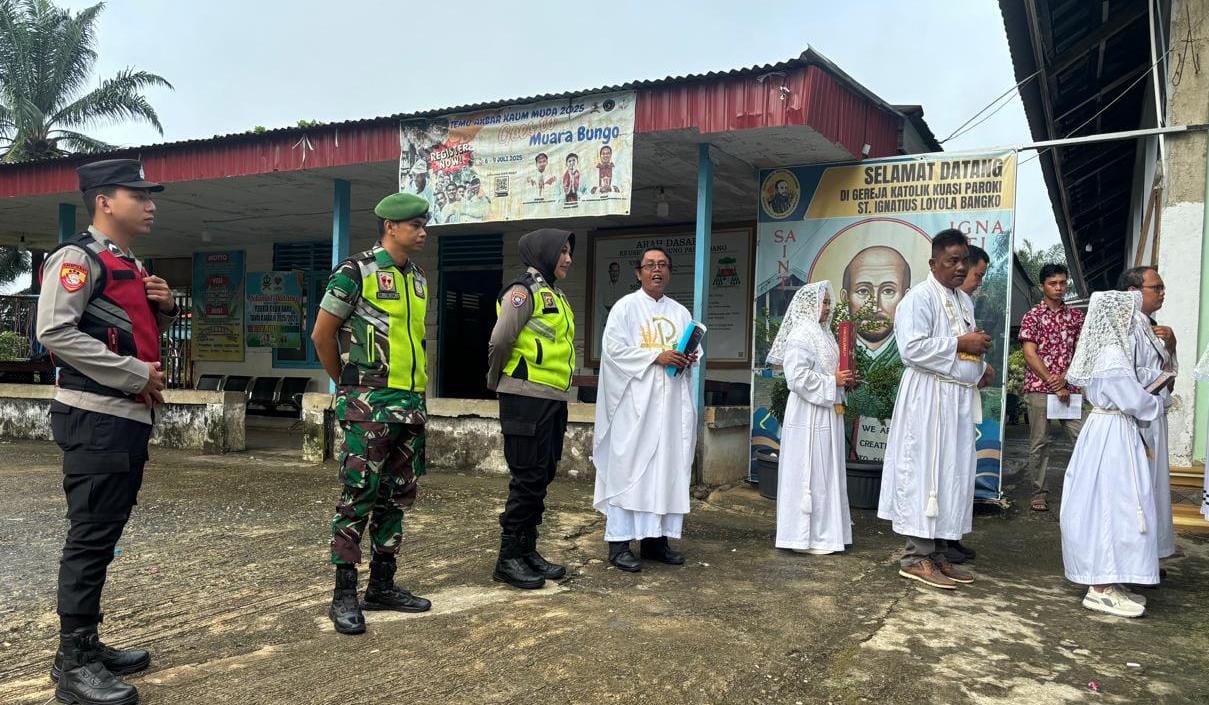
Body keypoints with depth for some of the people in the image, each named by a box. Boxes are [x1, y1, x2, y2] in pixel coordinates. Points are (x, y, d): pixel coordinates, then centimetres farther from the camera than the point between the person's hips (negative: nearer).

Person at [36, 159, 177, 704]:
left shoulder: (132, 267, 19)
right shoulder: (78, 257, -9)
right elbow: (54, 332, -20)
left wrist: (163, 309, 6)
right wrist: (136, 374, -19)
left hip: (130, 417, 9)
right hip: (95, 418, -9)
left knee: (104, 535, 14)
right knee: (90, 537, -5)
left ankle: (87, 645, 24)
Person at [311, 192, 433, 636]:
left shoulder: (418, 279, 14)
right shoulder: (357, 271, -8)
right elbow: (322, 334, -4)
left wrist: (415, 389, 16)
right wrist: (347, 382, 6)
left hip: (411, 403, 8)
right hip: (369, 404, -7)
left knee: (397, 496, 11)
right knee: (359, 496, -5)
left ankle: (382, 585, 22)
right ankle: (344, 595, 5)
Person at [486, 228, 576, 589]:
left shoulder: (554, 295, 19)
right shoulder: (524, 290, -10)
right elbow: (499, 341, -14)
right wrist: (497, 380, 1)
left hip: (553, 400, 9)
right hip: (527, 399, -9)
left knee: (542, 477, 13)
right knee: (528, 478, -4)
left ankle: (527, 551, 23)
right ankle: (508, 559, 6)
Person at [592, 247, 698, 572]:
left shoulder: (680, 312, 16)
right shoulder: (625, 307, 1)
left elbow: (694, 349, 19)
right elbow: (614, 349, -9)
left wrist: (690, 358, -5)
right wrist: (657, 356, -16)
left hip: (670, 404, 5)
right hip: (634, 401, -5)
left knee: (666, 467, 5)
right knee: (628, 468, -5)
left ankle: (655, 538, 13)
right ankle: (619, 543, -1)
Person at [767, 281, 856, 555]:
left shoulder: (823, 334, 16)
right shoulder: (801, 335, -13)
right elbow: (798, 377, -22)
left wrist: (845, 380, 5)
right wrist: (833, 381, -17)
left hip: (827, 414, 10)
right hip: (809, 417, -10)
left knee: (825, 474, 12)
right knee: (809, 473, -4)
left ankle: (821, 533, 20)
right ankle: (805, 536, 3)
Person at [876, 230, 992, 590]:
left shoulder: (964, 300, 17)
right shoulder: (919, 299, -10)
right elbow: (912, 348, -21)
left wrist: (980, 367, 6)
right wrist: (960, 343, -16)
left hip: (960, 400, 9)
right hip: (929, 399, -9)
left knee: (953, 474, 10)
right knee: (925, 473, -6)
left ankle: (937, 553, 18)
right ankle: (917, 557, 1)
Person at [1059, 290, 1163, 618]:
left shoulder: (1104, 352, 11)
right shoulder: (1113, 358, -18)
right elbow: (1136, 401, -15)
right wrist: (1158, 403, 2)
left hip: (1105, 429, 10)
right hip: (1115, 435, -10)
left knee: (1101, 505, 12)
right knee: (1112, 505, -6)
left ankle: (1103, 581, 21)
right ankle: (1101, 589, -1)